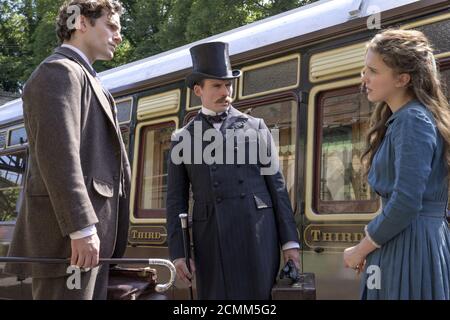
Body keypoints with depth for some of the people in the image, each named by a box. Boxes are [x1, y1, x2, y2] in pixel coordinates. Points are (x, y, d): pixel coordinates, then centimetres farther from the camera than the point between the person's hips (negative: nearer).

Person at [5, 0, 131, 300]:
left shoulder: (82, 77, 26)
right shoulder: (59, 71, -5)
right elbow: (56, 152, -18)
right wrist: (82, 228, -24)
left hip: (91, 231, 10)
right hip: (69, 231, -10)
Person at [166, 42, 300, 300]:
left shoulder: (255, 127, 11)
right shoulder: (182, 139, 11)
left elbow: (277, 184, 7)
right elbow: (176, 201, 9)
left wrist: (290, 241, 0)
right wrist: (178, 252, 0)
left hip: (258, 234, 0)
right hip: (211, 240, 0)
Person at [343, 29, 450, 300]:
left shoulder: (413, 120, -15)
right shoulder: (400, 119, 15)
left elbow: (405, 204, -22)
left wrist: (361, 250, -11)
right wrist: (370, 247, 14)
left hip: (410, 246, -9)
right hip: (405, 241, 9)